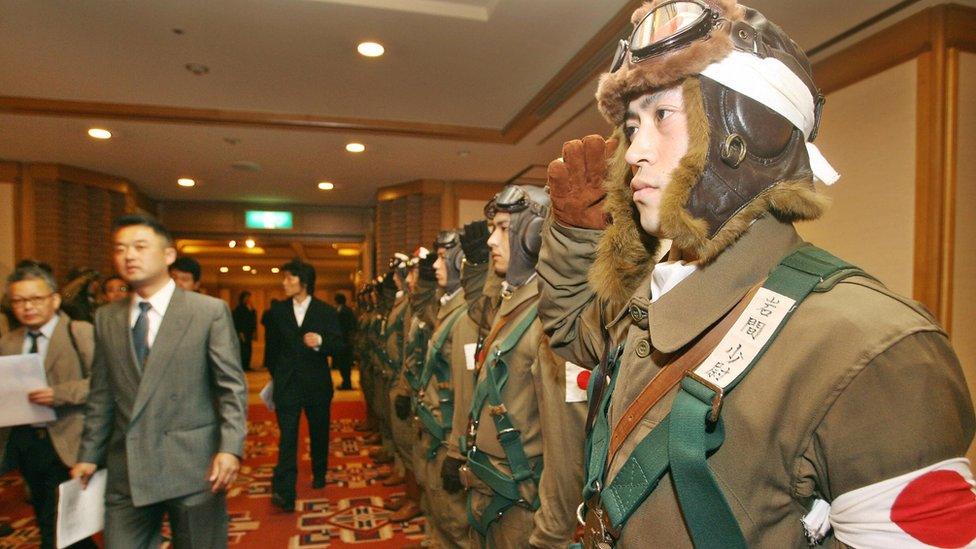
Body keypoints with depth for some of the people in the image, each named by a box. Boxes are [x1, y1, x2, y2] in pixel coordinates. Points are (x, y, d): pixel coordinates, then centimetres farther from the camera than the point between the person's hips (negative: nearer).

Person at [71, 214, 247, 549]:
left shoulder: (210, 311, -6)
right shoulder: (106, 318, 9)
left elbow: (233, 387, -7)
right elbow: (101, 395, 14)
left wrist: (230, 447, -16)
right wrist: (89, 455, 11)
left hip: (192, 464, -3)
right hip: (125, 469, 4)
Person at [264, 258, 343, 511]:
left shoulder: (326, 311, -3)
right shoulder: (277, 310, 4)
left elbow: (338, 345, -7)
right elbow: (272, 345, 14)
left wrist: (321, 342, -27)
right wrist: (275, 374, 16)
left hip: (317, 383, 0)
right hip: (286, 384, 0)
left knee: (319, 431, 16)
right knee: (287, 438, -7)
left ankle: (319, 473, 38)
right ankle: (284, 493, -6)